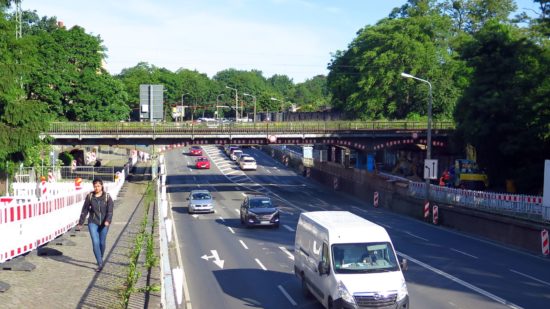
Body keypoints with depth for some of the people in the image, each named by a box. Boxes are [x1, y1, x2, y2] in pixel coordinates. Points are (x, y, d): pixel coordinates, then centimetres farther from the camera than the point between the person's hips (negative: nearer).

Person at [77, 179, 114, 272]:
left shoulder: (107, 197, -5)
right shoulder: (89, 196, -2)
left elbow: (110, 210, -13)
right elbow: (85, 210, 3)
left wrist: (108, 220, -30)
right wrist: (80, 223, 6)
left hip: (104, 223, 0)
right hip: (93, 223, 0)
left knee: (102, 242, 10)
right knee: (95, 242, -11)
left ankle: (100, 259, 36)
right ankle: (100, 264, -10)